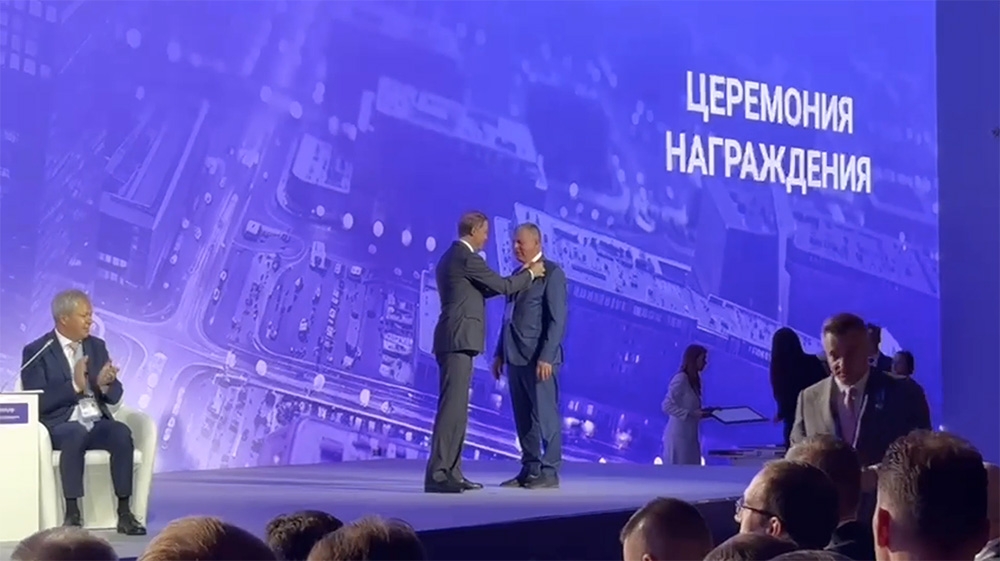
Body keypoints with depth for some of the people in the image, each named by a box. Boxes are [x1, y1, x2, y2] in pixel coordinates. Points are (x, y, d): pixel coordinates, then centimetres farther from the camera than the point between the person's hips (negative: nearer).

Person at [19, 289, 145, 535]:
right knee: (76, 435, -37)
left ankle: (124, 513, -26)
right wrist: (74, 386, -21)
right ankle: (72, 515, -33)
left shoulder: (97, 346, 14)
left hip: (97, 422, 4)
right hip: (60, 425, -4)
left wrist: (104, 384, -11)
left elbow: (115, 397, 12)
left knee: (122, 433, -28)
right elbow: (38, 402, -12)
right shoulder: (37, 352, -1)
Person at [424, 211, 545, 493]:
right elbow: (501, 286, -10)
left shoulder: (450, 257, 21)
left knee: (457, 408, 11)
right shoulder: (467, 258, -11)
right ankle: (436, 474, -16)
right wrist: (530, 274, 6)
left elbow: (482, 289, 26)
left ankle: (450, 471, 12)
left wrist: (519, 277, 23)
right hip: (459, 340, -11)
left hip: (454, 340, 11)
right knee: (451, 406, -13)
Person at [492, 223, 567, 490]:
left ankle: (550, 472, 1)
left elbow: (557, 319, -12)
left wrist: (546, 357, -19)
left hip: (538, 357, -8)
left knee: (545, 415, -3)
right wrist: (500, 353, 16)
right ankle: (530, 470, 15)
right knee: (523, 418, 10)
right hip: (516, 356, 8)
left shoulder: (552, 273, -6)